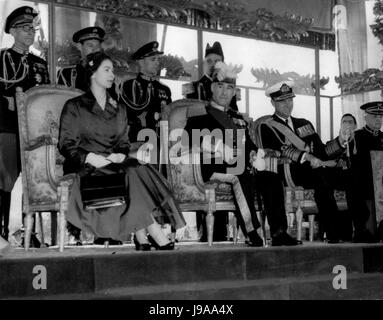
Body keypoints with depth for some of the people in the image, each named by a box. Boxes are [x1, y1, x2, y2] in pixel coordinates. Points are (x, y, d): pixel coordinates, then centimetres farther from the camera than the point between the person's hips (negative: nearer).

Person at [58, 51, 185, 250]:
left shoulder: (118, 109, 24)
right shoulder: (74, 107, 8)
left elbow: (123, 143, 17)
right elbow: (66, 144, 0)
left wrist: (121, 155, -7)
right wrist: (89, 157, -18)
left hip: (114, 163, 4)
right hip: (86, 167, -4)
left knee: (137, 170, -31)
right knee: (130, 174, -32)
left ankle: (142, 239, -42)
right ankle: (159, 239, -37)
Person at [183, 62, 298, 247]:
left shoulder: (237, 118, 28)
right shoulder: (199, 114, 8)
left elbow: (249, 145, 25)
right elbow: (194, 142, -8)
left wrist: (253, 154, -1)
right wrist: (225, 152, -20)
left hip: (239, 167, 6)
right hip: (213, 168, -6)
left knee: (272, 179, -20)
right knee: (243, 177, -35)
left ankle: (278, 233, -25)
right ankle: (251, 232, -34)